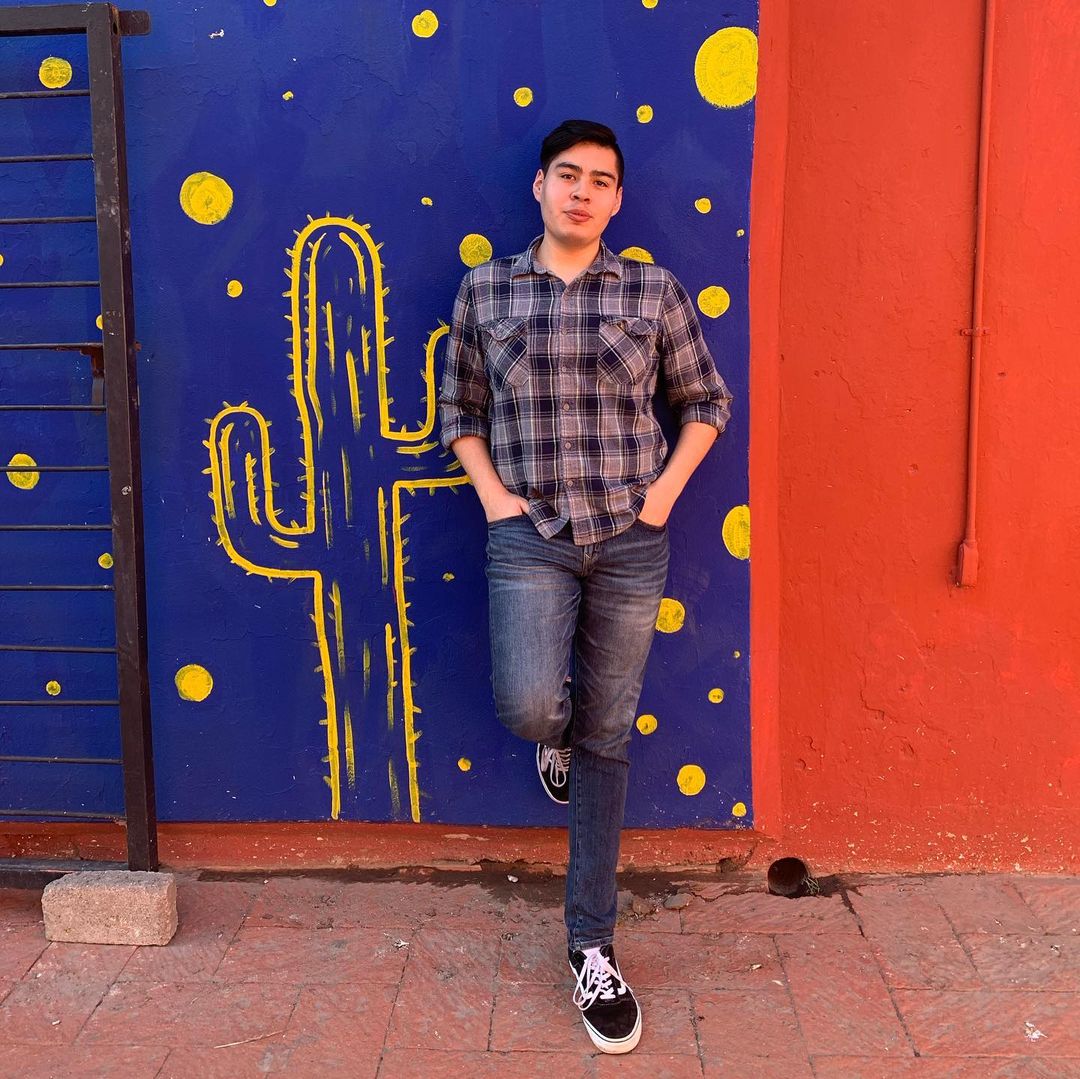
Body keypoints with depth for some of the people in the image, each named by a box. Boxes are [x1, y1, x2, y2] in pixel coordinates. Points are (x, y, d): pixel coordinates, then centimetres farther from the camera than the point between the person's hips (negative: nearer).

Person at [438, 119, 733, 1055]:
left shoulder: (654, 293, 3)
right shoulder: (485, 292, 5)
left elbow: (707, 400, 12)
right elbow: (459, 409, 13)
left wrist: (666, 488, -1)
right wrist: (492, 492, -1)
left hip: (631, 540, 1)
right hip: (530, 535, 0)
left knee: (606, 739, 5)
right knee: (529, 706, -23)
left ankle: (593, 943, 20)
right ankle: (557, 728, 20)